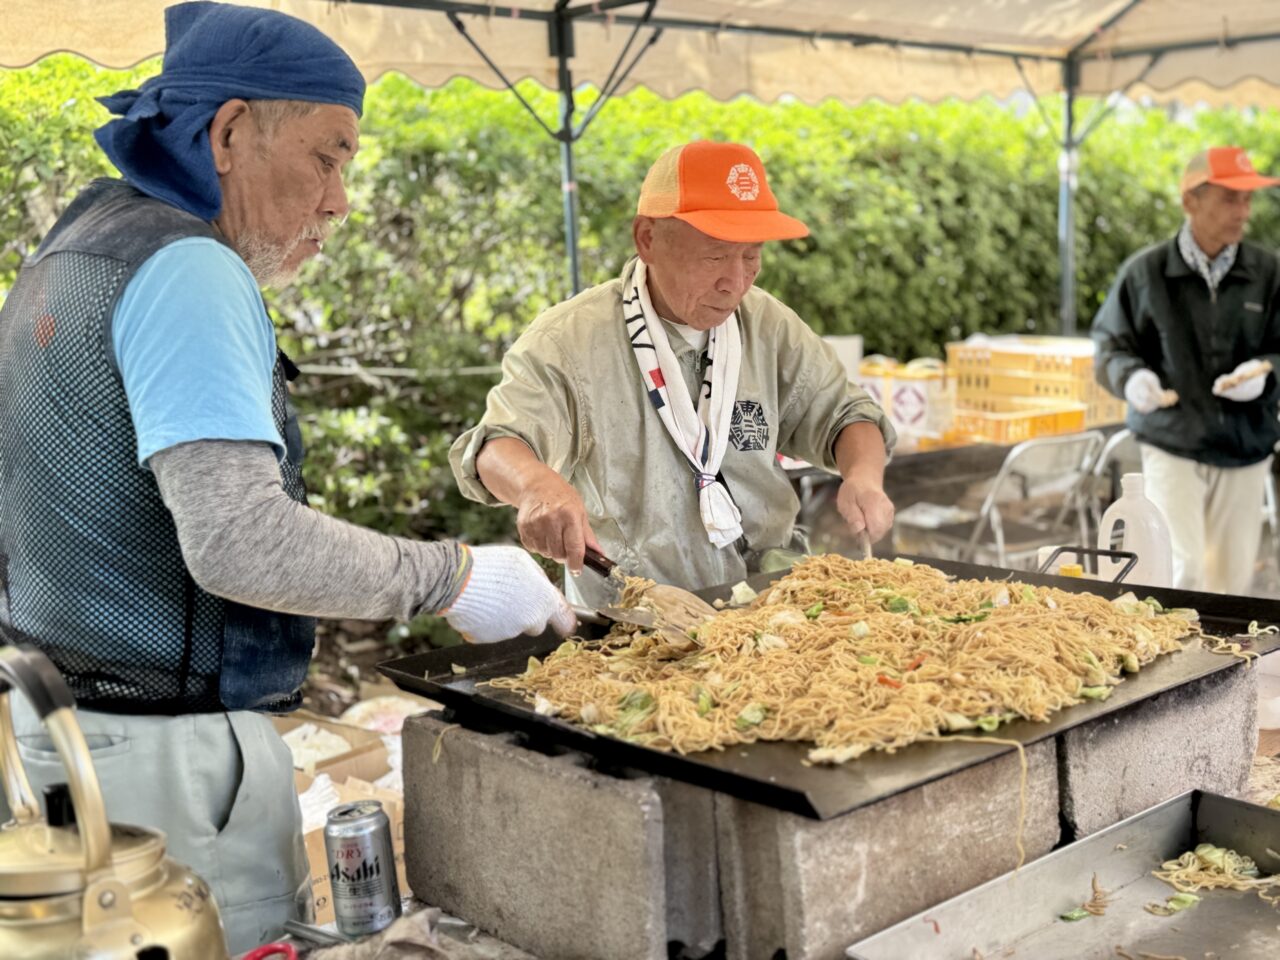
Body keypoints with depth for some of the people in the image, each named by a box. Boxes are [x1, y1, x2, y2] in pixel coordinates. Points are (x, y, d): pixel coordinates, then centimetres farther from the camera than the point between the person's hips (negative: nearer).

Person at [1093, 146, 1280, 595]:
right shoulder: (1145, 271, -6)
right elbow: (1109, 342, 3)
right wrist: (1131, 377, -17)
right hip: (1171, 444, -2)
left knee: (1232, 574, 11)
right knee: (1182, 570, -10)